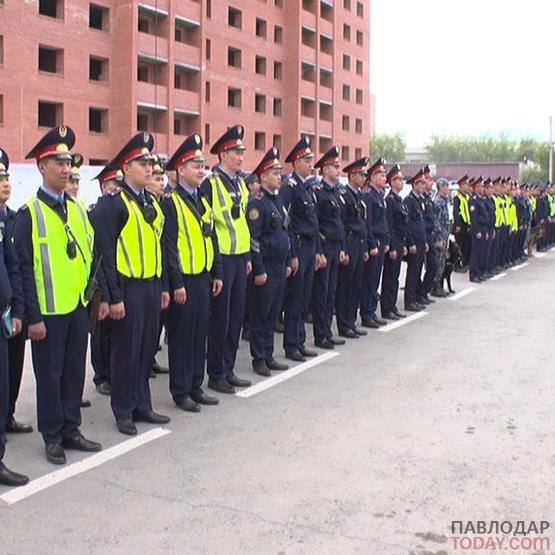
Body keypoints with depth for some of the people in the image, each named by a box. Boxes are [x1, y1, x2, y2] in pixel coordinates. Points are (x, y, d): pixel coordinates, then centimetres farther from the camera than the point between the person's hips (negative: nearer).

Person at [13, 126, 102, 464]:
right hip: (48, 311, -6)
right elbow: (24, 268, -11)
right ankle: (53, 438, 19)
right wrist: (33, 316, -13)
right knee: (50, 375, 6)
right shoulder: (30, 213, -9)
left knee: (75, 372, 13)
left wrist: (93, 293, 8)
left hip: (78, 307, 6)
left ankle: (71, 430, 27)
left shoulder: (77, 209, 9)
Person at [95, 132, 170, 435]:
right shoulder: (113, 203, -11)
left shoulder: (153, 202, 12)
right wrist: (114, 297, -16)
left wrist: (163, 286, 15)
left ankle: (142, 405, 27)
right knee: (126, 350, 4)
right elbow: (107, 253, -13)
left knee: (147, 348, 14)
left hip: (152, 286, 7)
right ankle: (123, 411, 17)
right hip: (128, 288, -7)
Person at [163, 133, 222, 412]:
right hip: (184, 281, -7)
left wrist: (217, 274, 12)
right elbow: (169, 246, -14)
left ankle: (196, 386, 24)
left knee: (200, 333, 13)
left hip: (204, 278, 7)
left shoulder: (203, 201, 14)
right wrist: (177, 284, -17)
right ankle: (180, 392, 12)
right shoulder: (170, 203, -11)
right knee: (181, 335, 2)